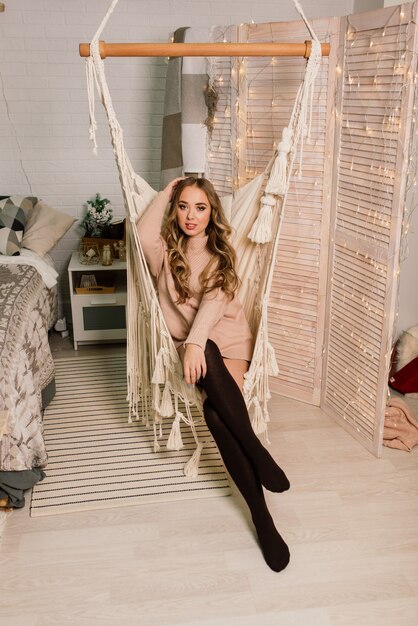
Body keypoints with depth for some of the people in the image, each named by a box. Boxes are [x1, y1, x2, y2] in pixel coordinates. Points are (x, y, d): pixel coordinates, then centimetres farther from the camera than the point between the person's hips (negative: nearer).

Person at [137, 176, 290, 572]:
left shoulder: (222, 254, 4)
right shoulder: (166, 251, 6)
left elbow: (215, 300, -14)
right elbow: (145, 235, -20)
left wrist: (196, 341, -33)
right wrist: (167, 191, -5)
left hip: (229, 340, -1)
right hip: (188, 345, 1)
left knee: (215, 411, -30)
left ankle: (260, 515, -23)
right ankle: (257, 452, -29)